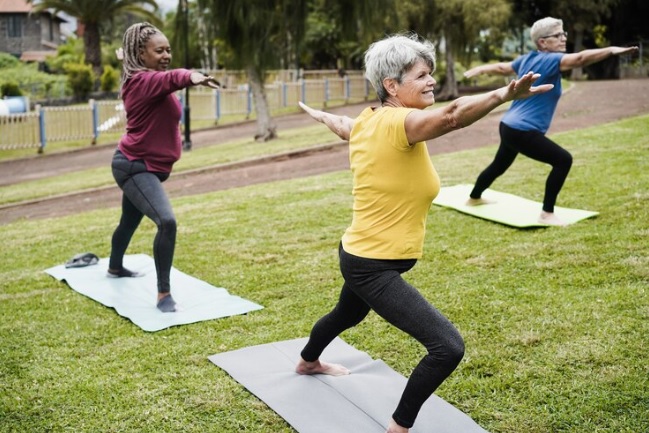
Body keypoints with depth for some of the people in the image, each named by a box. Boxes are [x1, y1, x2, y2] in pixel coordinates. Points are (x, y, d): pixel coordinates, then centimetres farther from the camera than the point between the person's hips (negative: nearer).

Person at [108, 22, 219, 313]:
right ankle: (164, 294, -21)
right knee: (167, 222, -27)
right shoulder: (143, 80, -21)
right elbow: (171, 78, -44)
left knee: (130, 221, 29)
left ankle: (115, 268, 53)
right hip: (135, 167, -11)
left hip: (145, 166, 11)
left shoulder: (146, 80, 10)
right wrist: (191, 76, -64)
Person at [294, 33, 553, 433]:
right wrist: (504, 95, -59)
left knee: (349, 314, 39)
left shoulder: (368, 120, 2)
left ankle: (307, 362, 68)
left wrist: (318, 113, 47)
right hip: (375, 267, -10)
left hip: (361, 257, 10)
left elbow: (342, 127, 26)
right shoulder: (398, 123, -25)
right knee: (448, 347, -18)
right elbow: (451, 116, -46)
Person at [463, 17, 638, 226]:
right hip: (522, 132, -10)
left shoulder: (528, 59, 10)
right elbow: (579, 58, -34)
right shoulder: (550, 60, -16)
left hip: (509, 127, 10)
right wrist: (611, 50, -43)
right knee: (563, 160, -14)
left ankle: (474, 198, 53)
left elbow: (501, 67, 27)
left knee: (499, 165, 31)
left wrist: (479, 69, 45)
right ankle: (547, 214, -10)